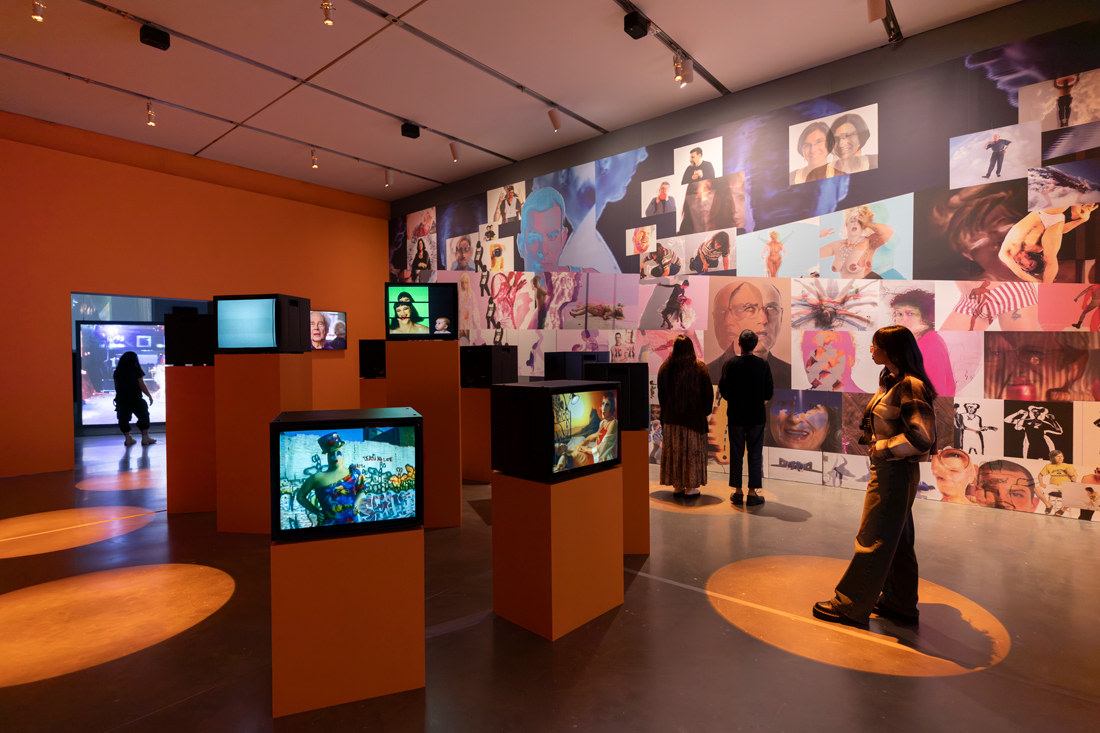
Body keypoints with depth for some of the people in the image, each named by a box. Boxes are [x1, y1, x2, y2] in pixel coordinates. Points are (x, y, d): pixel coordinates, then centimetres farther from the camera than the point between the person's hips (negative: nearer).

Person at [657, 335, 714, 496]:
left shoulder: (665, 368, -1)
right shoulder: (699, 368, -7)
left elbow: (661, 394, 5)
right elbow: (708, 393, -4)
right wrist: (704, 412, 10)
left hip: (671, 417, 2)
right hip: (694, 416, -2)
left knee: (673, 450, 10)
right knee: (692, 450, 6)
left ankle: (677, 485, 16)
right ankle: (690, 486, 11)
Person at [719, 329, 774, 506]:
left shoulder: (730, 364, -9)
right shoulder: (763, 365, -6)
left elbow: (723, 390, -6)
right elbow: (769, 392, -2)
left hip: (735, 415, 0)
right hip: (756, 416, 0)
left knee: (736, 454, 9)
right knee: (755, 455, 7)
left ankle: (737, 491, 15)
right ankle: (752, 493, 10)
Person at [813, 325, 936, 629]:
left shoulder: (910, 386, -18)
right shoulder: (891, 382, 10)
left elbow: (922, 437, -24)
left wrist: (883, 448, -16)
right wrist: (870, 438, 8)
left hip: (894, 473, -10)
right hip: (887, 470, 10)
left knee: (873, 539, -1)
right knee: (897, 540, 18)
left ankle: (850, 605, 9)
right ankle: (901, 604, 31)